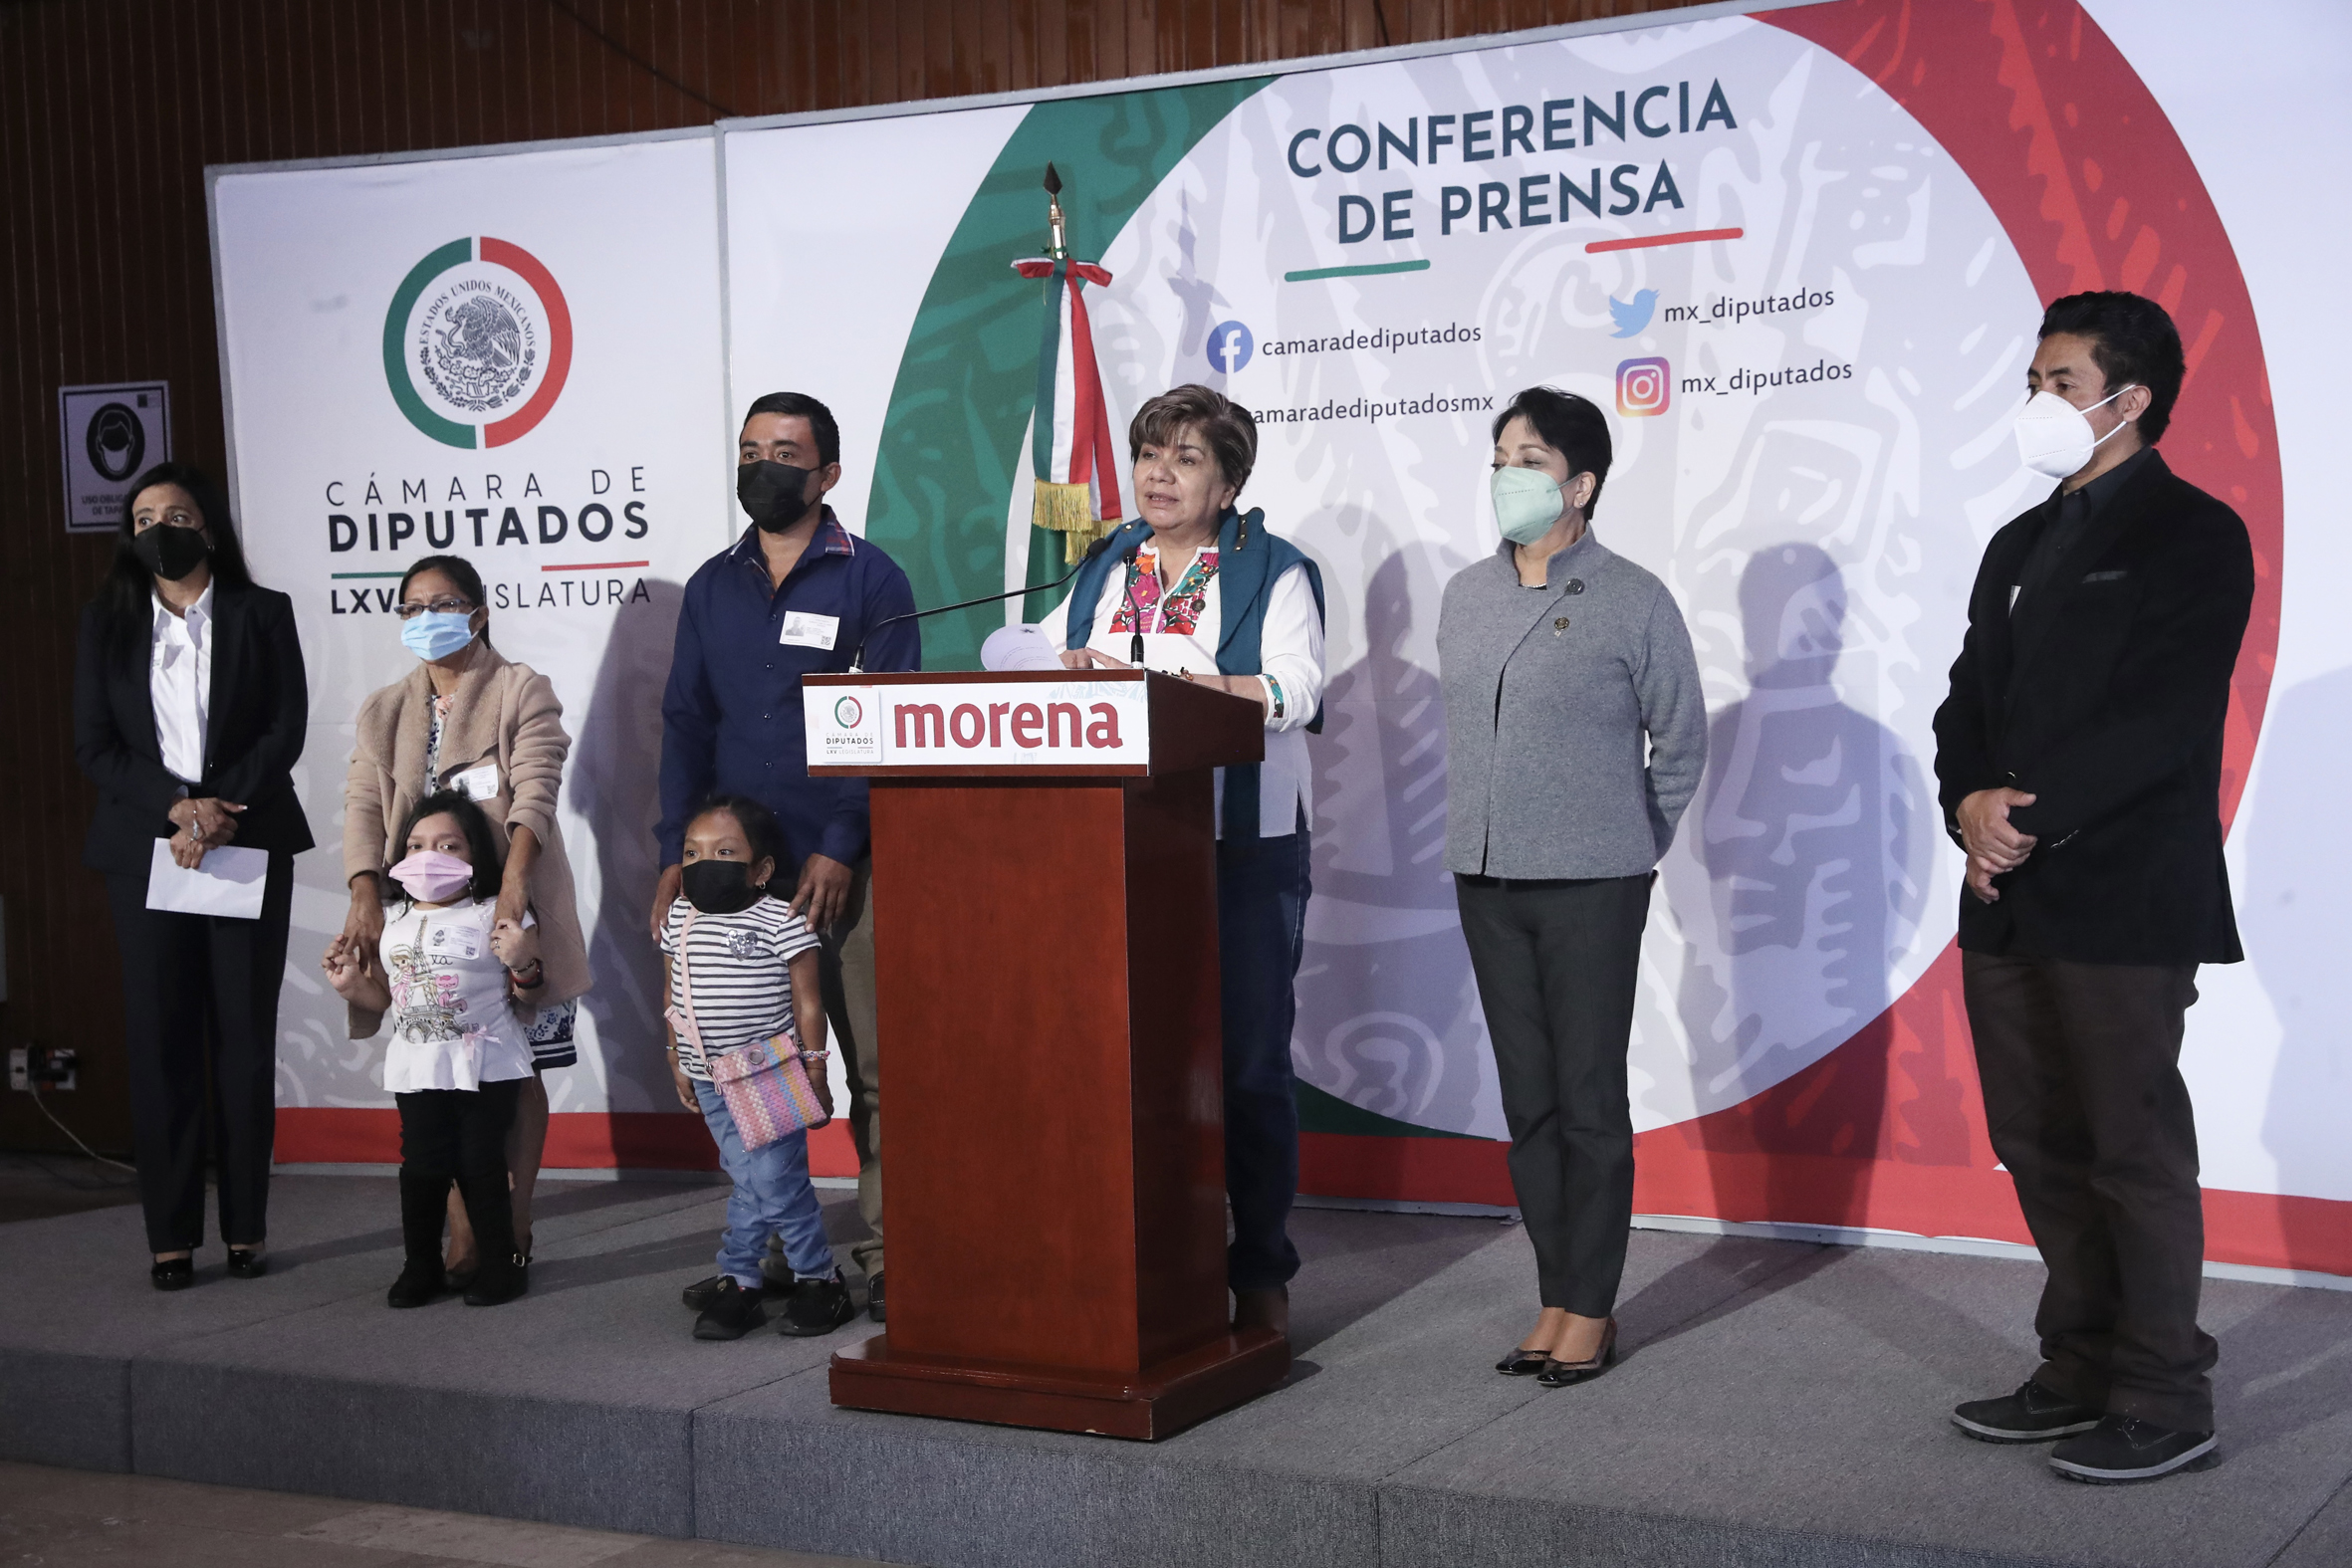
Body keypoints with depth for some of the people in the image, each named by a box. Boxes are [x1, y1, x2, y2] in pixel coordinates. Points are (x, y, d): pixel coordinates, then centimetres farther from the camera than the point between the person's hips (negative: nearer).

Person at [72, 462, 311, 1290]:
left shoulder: (262, 614, 6)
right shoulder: (105, 623, 10)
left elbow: (286, 728, -1)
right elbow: (94, 743, 2)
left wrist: (221, 812, -13)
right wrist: (178, 806, -12)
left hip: (249, 845, -1)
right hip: (145, 849, 1)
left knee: (245, 1034, 1)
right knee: (158, 1037, 0)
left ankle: (247, 1226, 6)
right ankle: (171, 1235, 4)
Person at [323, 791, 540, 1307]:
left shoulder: (494, 916, -5)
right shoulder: (394, 923, 9)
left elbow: (528, 999, -4)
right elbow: (386, 998, 19)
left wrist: (523, 964, -23)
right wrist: (351, 984, 1)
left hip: (486, 1066, -4)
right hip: (417, 1068, 4)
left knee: (480, 1166, 0)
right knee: (421, 1167, 4)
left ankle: (501, 1262, 14)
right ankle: (420, 1266, 18)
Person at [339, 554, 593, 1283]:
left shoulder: (522, 692, 3)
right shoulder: (384, 712, 17)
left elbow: (535, 790, -11)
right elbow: (364, 803, 6)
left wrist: (515, 877, -27)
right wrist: (365, 895, -11)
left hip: (506, 905, -3)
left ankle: (514, 1230, 10)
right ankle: (463, 1238, 3)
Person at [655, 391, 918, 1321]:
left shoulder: (870, 579, 1)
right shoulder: (712, 587, 15)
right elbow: (685, 722, 14)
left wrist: (842, 849, -12)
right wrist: (677, 856, 4)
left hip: (844, 869, -4)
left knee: (875, 1067, -5)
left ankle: (888, 1255, 2)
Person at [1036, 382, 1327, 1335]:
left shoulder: (1275, 572, 2)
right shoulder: (1103, 573, 17)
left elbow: (1293, 691, -13)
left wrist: (1148, 677, -23)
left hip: (1244, 852, -4)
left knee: (1249, 1060, -1)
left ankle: (1260, 1272, 8)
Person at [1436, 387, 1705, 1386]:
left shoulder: (1632, 601, -4)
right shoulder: (1464, 595, 11)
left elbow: (1681, 743, 4)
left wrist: (1631, 848, 5)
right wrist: (1481, 838, 14)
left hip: (1592, 886, -5)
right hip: (1486, 884, 5)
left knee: (1590, 1100, -2)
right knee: (1527, 1099, 8)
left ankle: (1591, 1309, 7)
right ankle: (1555, 1297, 17)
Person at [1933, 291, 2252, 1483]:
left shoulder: (2192, 534, -4)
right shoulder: (2020, 545, 19)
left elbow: (2164, 717, -15)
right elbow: (1969, 701, 13)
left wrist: (2033, 815, -17)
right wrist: (1970, 802, -6)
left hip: (2125, 898, -7)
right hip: (2009, 896, 8)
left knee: (2134, 1148, -3)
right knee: (2040, 1146, 12)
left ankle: (2163, 1404, 7)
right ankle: (2080, 1371, 25)